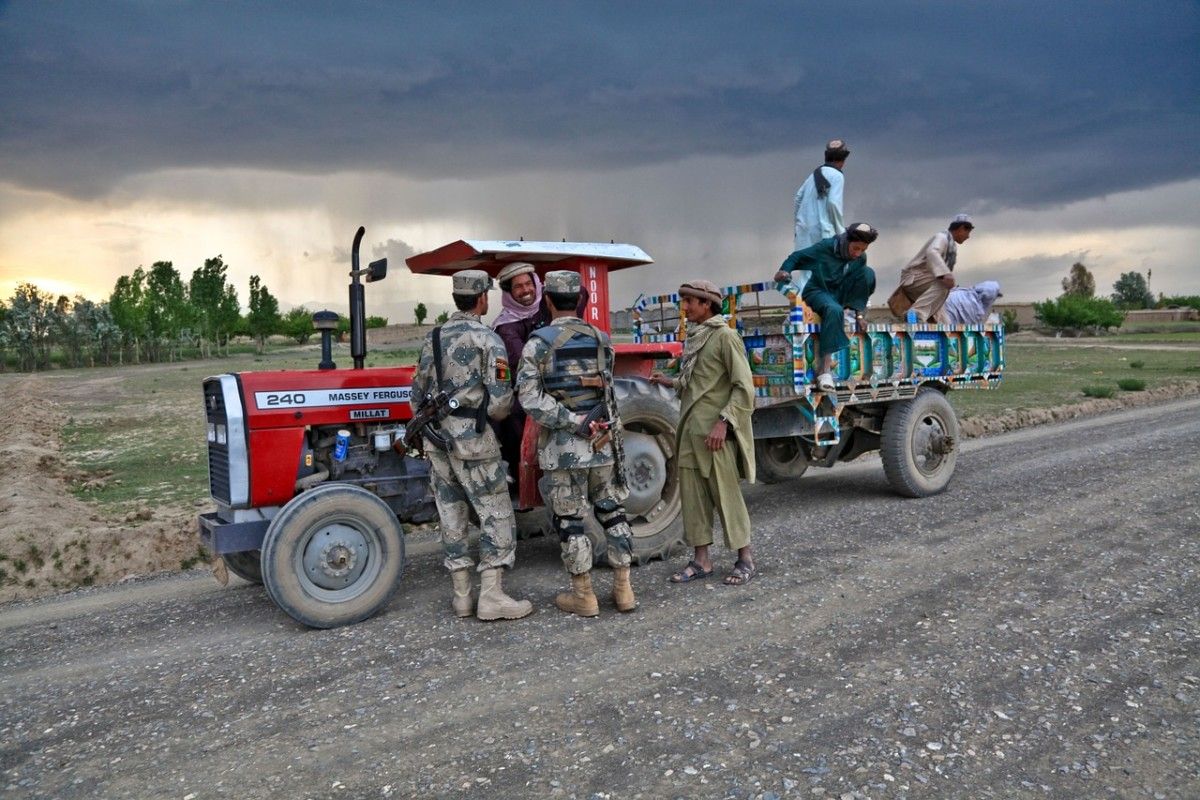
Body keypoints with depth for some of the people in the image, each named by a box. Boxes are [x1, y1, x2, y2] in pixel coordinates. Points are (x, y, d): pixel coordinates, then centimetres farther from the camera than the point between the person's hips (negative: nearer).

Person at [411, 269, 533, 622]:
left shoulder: (433, 338, 9)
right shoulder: (488, 340, -10)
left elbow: (417, 394, 13)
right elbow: (499, 403, -14)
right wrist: (496, 412, 8)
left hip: (436, 437, 7)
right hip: (472, 438, -6)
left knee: (452, 514, 11)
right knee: (496, 515, 2)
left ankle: (462, 595, 17)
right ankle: (491, 597, 0)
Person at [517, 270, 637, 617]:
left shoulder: (538, 343, -8)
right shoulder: (601, 340, 5)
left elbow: (530, 396, -17)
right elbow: (605, 388, 10)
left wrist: (573, 423, -17)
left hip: (562, 447, -4)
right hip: (602, 444, 4)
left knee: (569, 520, 6)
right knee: (612, 512, 14)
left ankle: (583, 595, 13)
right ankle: (623, 589, 19)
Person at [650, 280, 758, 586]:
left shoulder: (725, 336, -9)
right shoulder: (694, 337, 14)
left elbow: (743, 387, -13)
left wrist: (724, 422, -20)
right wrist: (671, 382, 9)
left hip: (714, 433, -8)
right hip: (690, 429, 8)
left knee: (726, 495, 0)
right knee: (692, 495, 9)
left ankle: (746, 559, 13)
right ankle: (701, 560, 18)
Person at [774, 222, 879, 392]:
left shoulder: (860, 259, -3)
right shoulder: (826, 247, -16)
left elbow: (862, 283, 6)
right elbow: (797, 256, -10)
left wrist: (859, 312, -4)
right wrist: (784, 270, -29)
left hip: (840, 294, 5)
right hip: (818, 291, -5)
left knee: (868, 272, -18)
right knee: (834, 310, -41)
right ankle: (824, 369, -45)